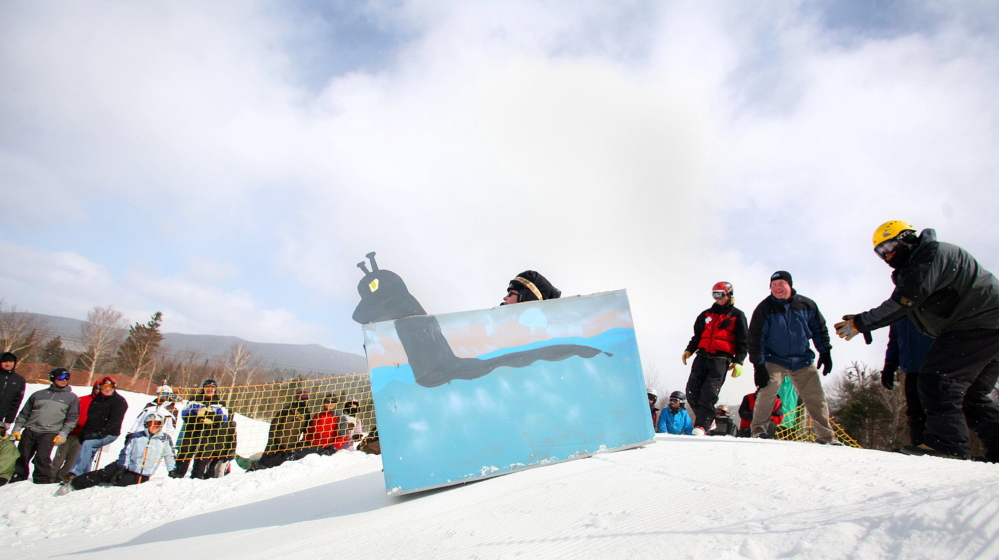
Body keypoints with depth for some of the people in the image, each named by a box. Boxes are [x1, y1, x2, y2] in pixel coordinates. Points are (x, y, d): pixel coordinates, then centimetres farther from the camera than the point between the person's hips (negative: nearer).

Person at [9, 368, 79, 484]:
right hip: (29, 431, 3)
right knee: (21, 456, 4)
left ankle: (43, 480, -1)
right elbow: (24, 413, 20)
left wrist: (63, 434, -4)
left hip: (49, 433, -3)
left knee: (42, 457, -14)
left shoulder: (72, 398, 9)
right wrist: (17, 428, 10)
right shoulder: (38, 394, 16)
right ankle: (18, 476, 24)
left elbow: (72, 418, 5)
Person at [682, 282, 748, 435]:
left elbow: (743, 342, 7)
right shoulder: (706, 314, 21)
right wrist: (689, 350, 10)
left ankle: (702, 425, -10)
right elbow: (697, 335, 25)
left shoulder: (737, 316, 10)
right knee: (692, 391, -5)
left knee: (709, 393, -15)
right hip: (701, 357, 4)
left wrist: (738, 362, -4)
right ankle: (707, 420, 12)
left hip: (721, 360, -4)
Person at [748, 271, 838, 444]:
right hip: (774, 360, -3)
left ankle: (826, 436, 17)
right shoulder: (764, 309, -10)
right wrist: (758, 366, -16)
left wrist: (825, 352, 7)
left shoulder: (806, 305, -1)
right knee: (769, 388, -23)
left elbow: (819, 329, 12)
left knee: (816, 398, 3)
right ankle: (758, 428, -10)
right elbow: (755, 339, -11)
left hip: (803, 360, 3)